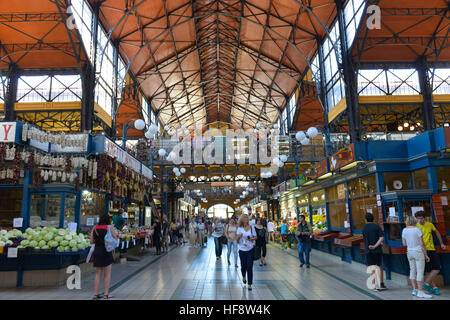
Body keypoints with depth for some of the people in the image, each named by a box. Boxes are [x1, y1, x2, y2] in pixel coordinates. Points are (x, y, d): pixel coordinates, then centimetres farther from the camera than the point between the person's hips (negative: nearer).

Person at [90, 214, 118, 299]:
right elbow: (115, 239, -5)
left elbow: (91, 241, 4)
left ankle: (96, 294, 14)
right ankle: (106, 294, 8)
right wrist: (116, 236, 15)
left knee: (98, 273, 14)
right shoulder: (110, 227, -6)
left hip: (96, 251, 4)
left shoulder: (94, 228, 4)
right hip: (106, 252, -4)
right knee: (107, 274, 6)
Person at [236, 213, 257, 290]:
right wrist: (239, 237, -22)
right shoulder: (239, 228, 0)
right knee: (243, 265, 11)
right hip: (242, 249, 1)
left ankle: (249, 284, 4)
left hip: (250, 249, -1)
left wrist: (251, 239, -16)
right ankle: (244, 276, 43)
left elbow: (255, 237, 5)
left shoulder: (251, 227, -1)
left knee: (249, 267, -5)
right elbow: (237, 240, 0)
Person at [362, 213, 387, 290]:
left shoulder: (364, 228, -1)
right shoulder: (377, 227, -2)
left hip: (369, 251, -1)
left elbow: (366, 240, 5)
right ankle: (381, 284, 18)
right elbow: (382, 238, -13)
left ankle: (377, 285, 3)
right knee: (379, 267, 16)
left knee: (373, 268, 5)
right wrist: (375, 246, -13)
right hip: (378, 250, 1)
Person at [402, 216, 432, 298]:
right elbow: (422, 244, -12)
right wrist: (426, 255, -4)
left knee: (413, 271, 10)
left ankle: (414, 290, 13)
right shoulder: (417, 230, -12)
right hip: (418, 252, -6)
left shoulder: (404, 230, 3)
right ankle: (420, 292, -3)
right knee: (420, 272, -3)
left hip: (409, 252, 6)